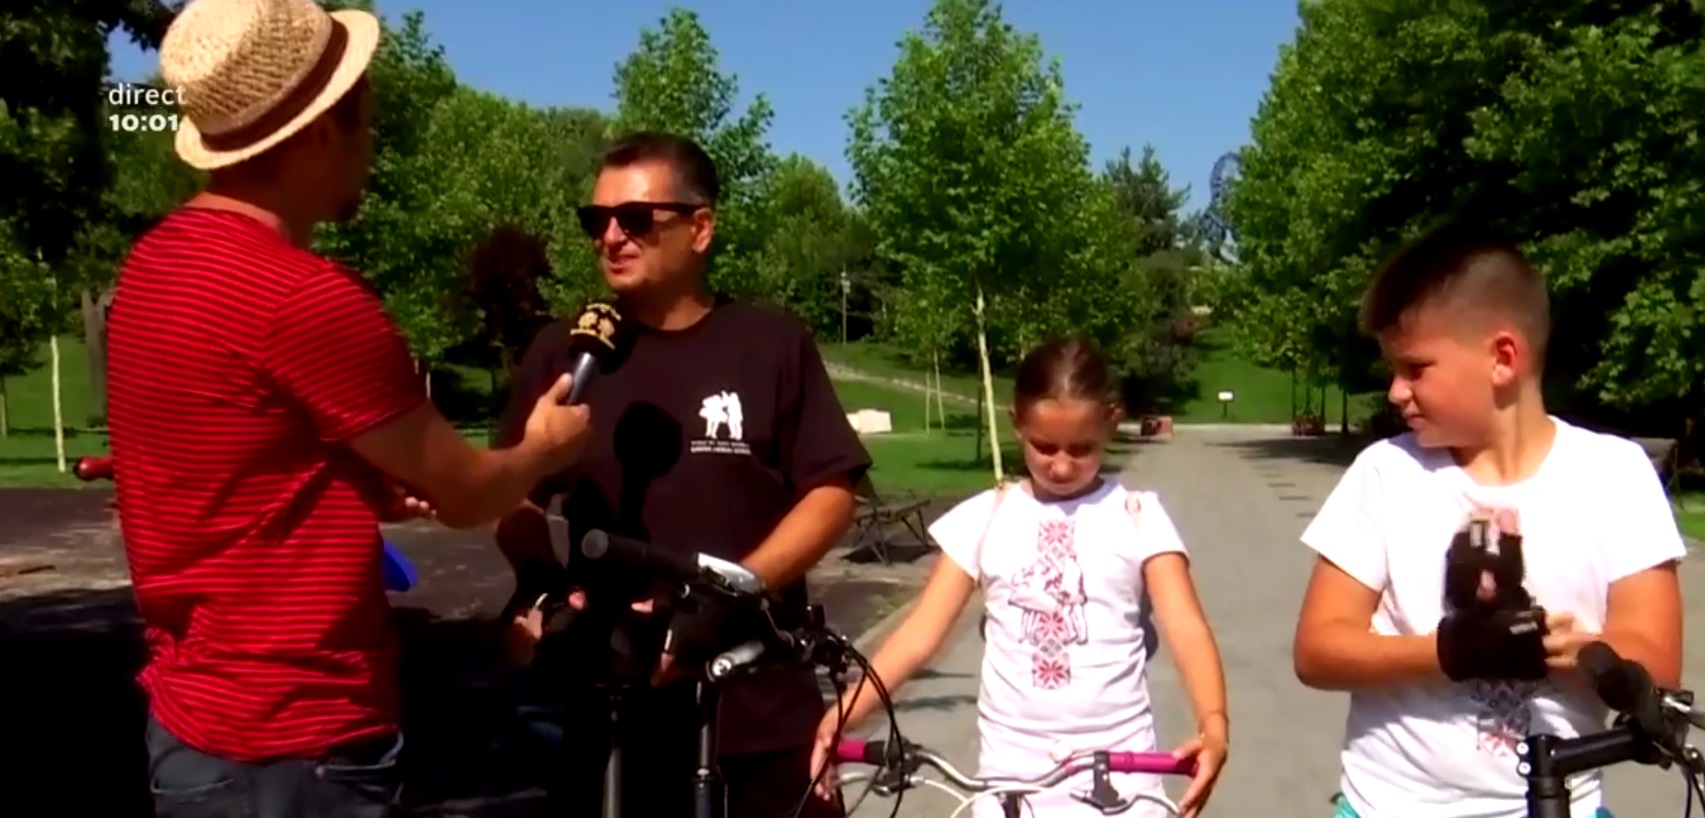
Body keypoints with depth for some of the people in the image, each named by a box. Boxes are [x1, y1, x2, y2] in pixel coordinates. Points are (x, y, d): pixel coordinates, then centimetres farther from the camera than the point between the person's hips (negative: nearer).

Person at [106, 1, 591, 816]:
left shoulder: (155, 264, 4)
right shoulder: (306, 297, -24)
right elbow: (462, 493, -11)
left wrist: (380, 478, 20)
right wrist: (546, 449, 8)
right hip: (289, 748, -9)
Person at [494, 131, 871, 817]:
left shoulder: (772, 344, -1)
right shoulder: (561, 352, 5)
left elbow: (831, 494, -3)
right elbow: (516, 501, 8)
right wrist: (542, 592, -12)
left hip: (758, 700, -1)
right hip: (606, 697, 2)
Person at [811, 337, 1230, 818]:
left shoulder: (1138, 518, -2)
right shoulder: (984, 518, 1)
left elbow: (1186, 628, -12)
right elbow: (920, 633, -4)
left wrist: (1214, 724, -31)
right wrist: (843, 714, -17)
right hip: (1013, 768, 1)